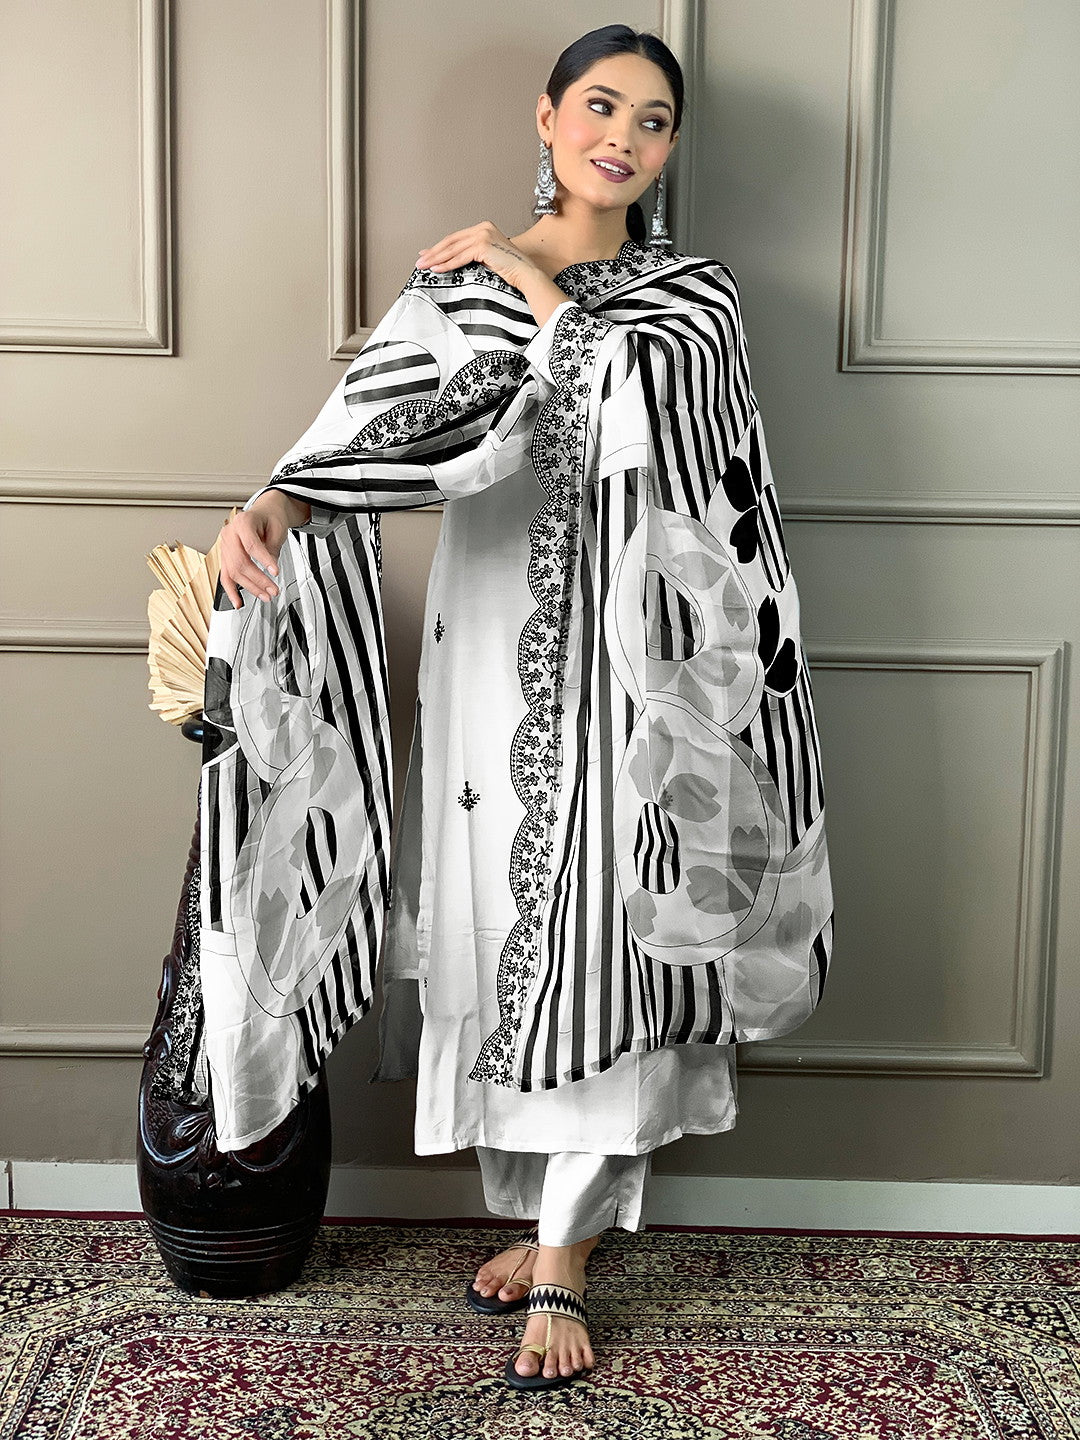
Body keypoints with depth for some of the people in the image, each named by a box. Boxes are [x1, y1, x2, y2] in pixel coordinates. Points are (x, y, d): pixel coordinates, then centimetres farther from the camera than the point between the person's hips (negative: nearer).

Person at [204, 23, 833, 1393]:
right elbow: (372, 417, -11)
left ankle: (562, 1266, 10)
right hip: (490, 648, 2)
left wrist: (529, 273, -4)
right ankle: (544, 1221, 27)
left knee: (599, 942, -3)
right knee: (500, 927, 8)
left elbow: (637, 389, -16)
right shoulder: (455, 280, 8)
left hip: (627, 657, -1)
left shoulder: (694, 293, 8)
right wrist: (276, 502, -31)